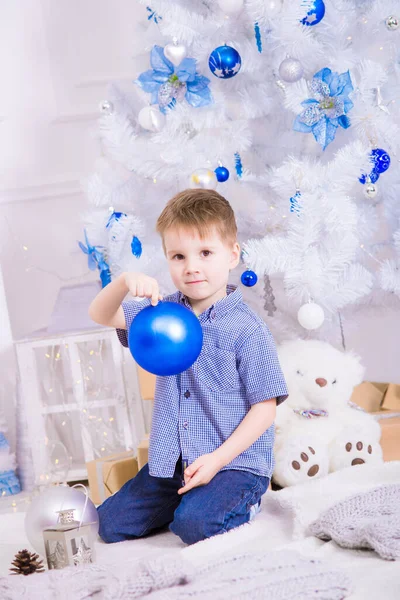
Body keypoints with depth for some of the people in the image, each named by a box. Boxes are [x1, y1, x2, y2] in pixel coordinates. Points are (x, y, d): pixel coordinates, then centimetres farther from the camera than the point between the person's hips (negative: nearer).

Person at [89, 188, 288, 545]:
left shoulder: (247, 329, -13)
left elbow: (265, 408, -12)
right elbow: (100, 315, 3)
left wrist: (218, 458, -20)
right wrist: (124, 282, -18)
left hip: (235, 461, -6)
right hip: (172, 463, 6)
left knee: (194, 524, -28)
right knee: (111, 522, 3)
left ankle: (242, 501, 3)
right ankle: (193, 496, 20)